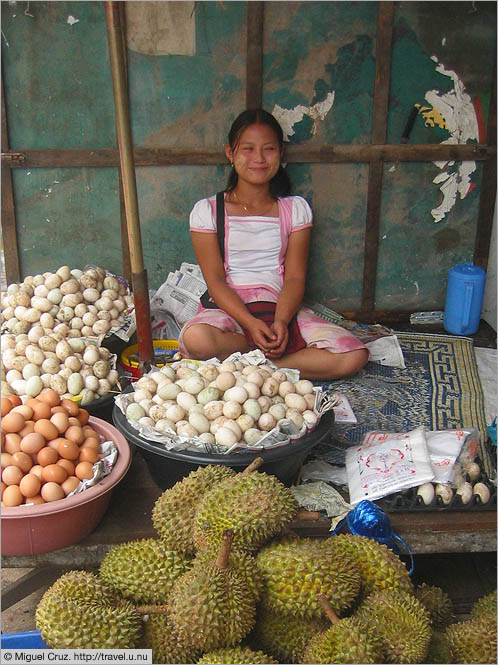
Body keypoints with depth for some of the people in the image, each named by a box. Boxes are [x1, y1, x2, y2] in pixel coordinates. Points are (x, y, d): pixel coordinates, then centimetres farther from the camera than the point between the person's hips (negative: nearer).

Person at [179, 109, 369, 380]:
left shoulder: (295, 209, 10)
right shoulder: (207, 211, 4)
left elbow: (295, 277, 2)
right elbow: (215, 280, -4)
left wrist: (281, 321, -19)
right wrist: (251, 324, -21)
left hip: (281, 309, 2)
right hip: (228, 309, -2)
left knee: (354, 356, -20)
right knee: (196, 338, -38)